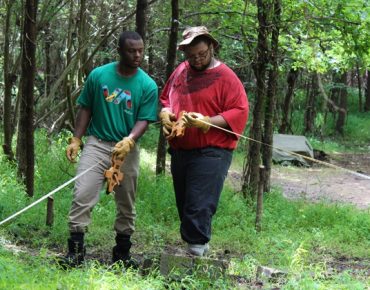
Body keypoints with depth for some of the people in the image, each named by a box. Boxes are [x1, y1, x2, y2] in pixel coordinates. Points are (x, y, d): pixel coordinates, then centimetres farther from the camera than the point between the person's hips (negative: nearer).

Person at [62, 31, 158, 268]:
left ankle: (122, 252, 23)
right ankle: (75, 250, -10)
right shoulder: (98, 75, -3)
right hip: (97, 143, -1)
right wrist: (76, 140, 0)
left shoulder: (148, 85, -5)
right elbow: (86, 108, 6)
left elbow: (144, 119, -7)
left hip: (127, 149, 1)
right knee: (82, 195, -13)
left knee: (126, 203, 9)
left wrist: (129, 141, -25)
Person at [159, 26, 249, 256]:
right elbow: (165, 98, 24)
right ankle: (200, 245, 22)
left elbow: (240, 112, -11)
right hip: (180, 150, 7)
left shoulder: (225, 77, -6)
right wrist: (165, 114, 1)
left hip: (211, 152, -7)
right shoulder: (181, 72, 12)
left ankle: (196, 249, -10)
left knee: (199, 207, -13)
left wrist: (208, 122, -22)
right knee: (184, 204, 12)